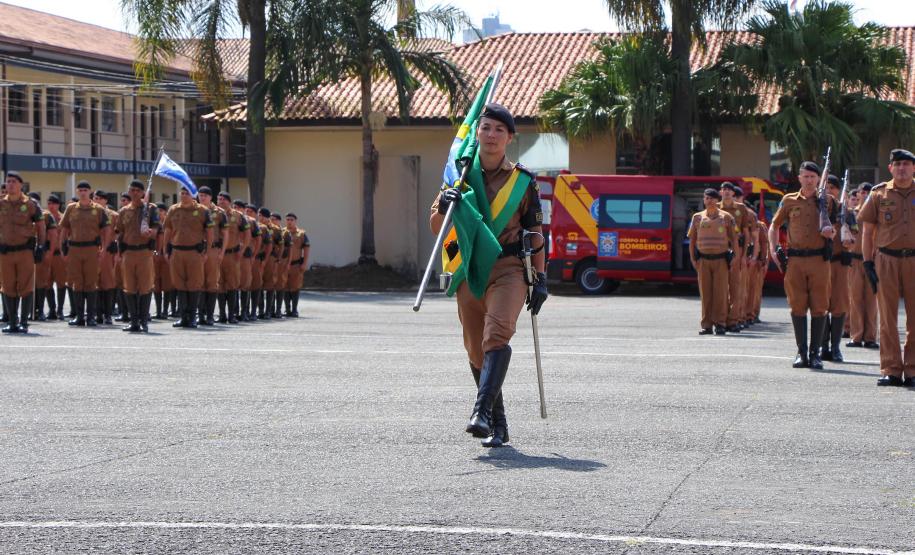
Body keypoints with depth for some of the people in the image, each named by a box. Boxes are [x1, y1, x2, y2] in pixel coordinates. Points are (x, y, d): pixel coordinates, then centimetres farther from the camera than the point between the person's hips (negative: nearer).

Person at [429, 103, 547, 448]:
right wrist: (444, 206, -15)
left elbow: (535, 233, 10)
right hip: (469, 271, 3)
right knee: (476, 350, 6)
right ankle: (498, 423, 20)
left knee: (497, 335, -25)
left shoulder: (523, 181, 6)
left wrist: (540, 278, 4)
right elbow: (435, 227, 7)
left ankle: (482, 413, -35)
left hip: (508, 269, -3)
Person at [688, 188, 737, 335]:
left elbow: (733, 238, 5)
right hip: (703, 260, 1)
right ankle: (706, 325, 5)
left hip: (721, 259, -1)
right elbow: (692, 240, 11)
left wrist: (734, 256, -4)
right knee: (705, 292, 1)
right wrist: (693, 258, 3)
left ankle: (720, 324, 2)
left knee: (720, 292, -3)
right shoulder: (697, 217, 8)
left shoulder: (726, 217, 5)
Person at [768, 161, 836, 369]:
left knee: (819, 307, 0)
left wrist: (830, 232, -11)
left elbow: (834, 229, 14)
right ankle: (801, 352, 8)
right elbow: (774, 226, 17)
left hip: (819, 259, -1)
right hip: (795, 260, 1)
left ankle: (815, 353, 6)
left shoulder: (827, 201, 9)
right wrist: (773, 249, 3)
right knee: (798, 306, 1)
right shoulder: (789, 200, 10)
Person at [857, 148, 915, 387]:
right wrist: (868, 262, 0)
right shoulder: (879, 194, 6)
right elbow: (867, 231, 8)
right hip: (886, 260, 0)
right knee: (888, 317, 2)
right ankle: (891, 370, 6)